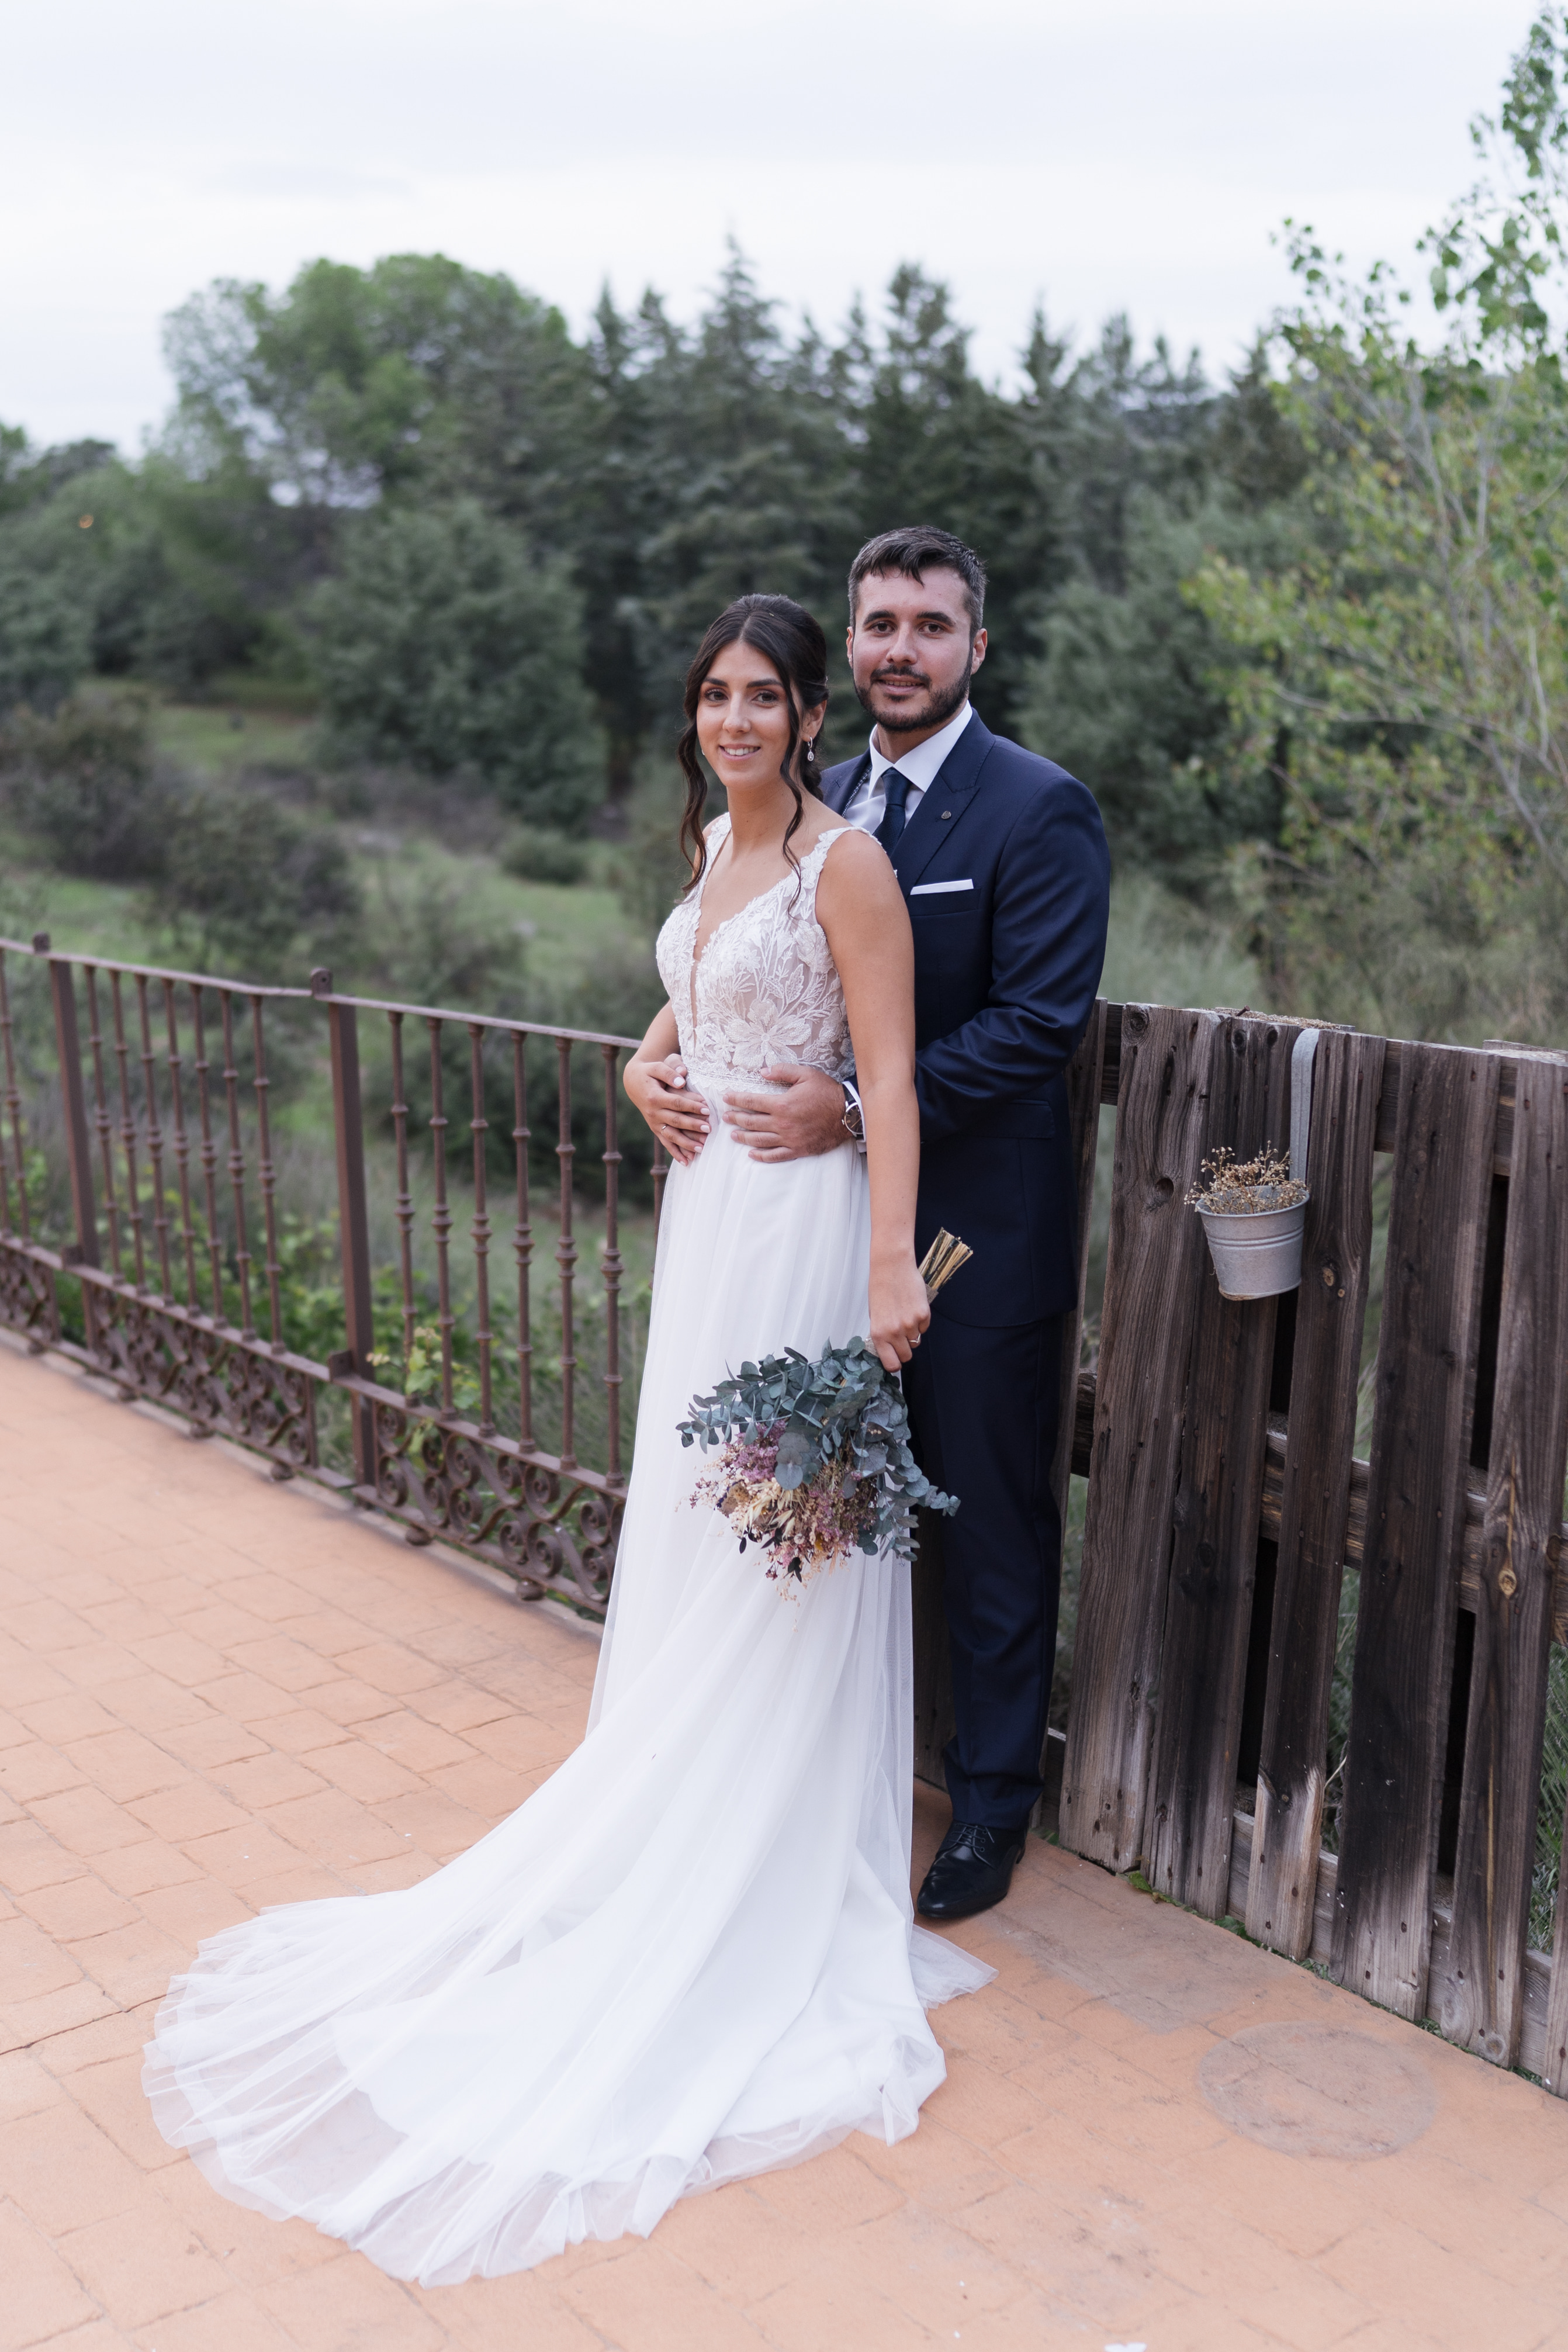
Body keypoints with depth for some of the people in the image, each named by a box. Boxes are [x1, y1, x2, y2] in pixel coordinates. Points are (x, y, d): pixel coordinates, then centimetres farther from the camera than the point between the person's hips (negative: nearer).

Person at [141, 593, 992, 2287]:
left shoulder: (846, 863, -11)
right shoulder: (713, 848, 12)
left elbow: (889, 1078, -16)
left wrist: (891, 1267, -23)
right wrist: (646, 1065, 7)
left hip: (800, 1225, -8)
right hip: (704, 1213, 8)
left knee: (778, 1554, 1)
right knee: (689, 1536, 15)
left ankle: (773, 1889, 17)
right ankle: (695, 1862, 31)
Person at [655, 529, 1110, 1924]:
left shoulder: (1040, 810, -12)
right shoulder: (818, 803, 9)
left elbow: (1042, 1018, -20)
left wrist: (855, 1107, -24)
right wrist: (683, 1065, -7)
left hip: (980, 1234, -6)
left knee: (993, 1530, 9)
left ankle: (993, 1802, 27)